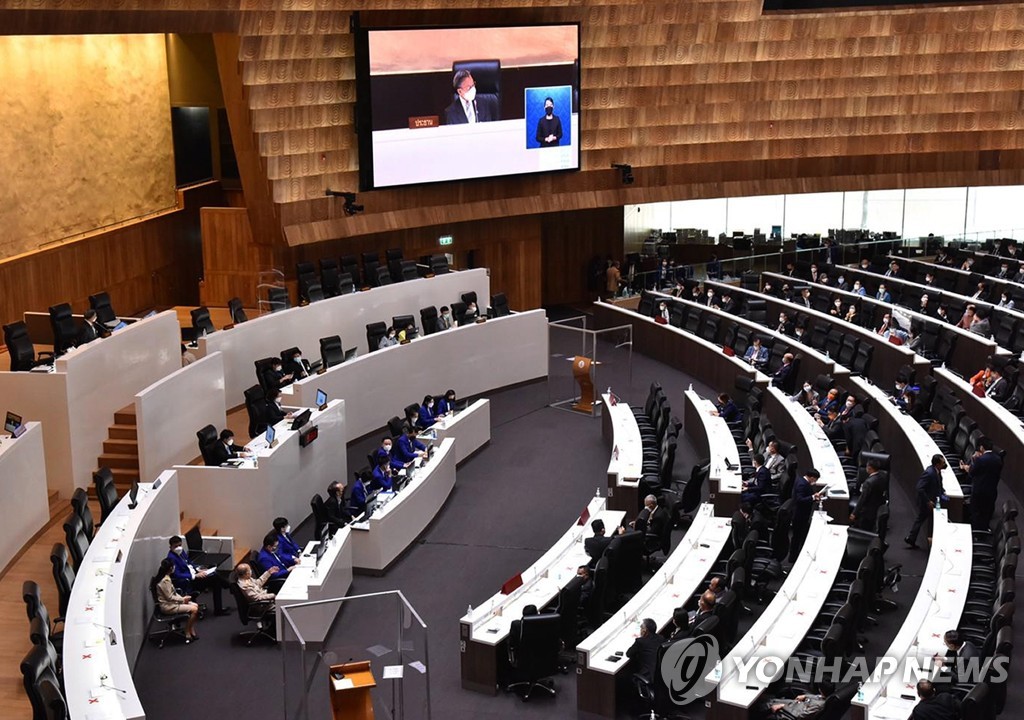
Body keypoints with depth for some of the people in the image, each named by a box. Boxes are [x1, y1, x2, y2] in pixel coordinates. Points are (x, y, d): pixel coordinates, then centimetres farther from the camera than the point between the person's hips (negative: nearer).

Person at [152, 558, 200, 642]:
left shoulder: (165, 578, 7)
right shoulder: (165, 581, -24)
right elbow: (170, 597, -22)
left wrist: (181, 598, 1)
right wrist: (182, 599, -11)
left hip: (170, 602, 10)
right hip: (168, 606, -10)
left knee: (195, 606, 4)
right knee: (194, 609, -14)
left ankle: (192, 632, 6)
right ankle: (187, 634, 0)